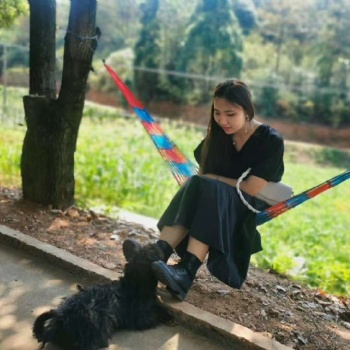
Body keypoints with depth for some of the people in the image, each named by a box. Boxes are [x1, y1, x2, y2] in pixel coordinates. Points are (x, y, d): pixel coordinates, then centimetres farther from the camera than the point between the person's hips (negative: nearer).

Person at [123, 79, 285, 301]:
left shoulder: (271, 141, -14)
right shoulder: (218, 134, 2)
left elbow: (252, 189, -18)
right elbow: (203, 174, 6)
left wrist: (214, 178, -11)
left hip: (253, 212, -5)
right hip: (215, 199, 5)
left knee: (210, 190, -35)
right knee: (195, 185, -29)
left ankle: (187, 271, -51)